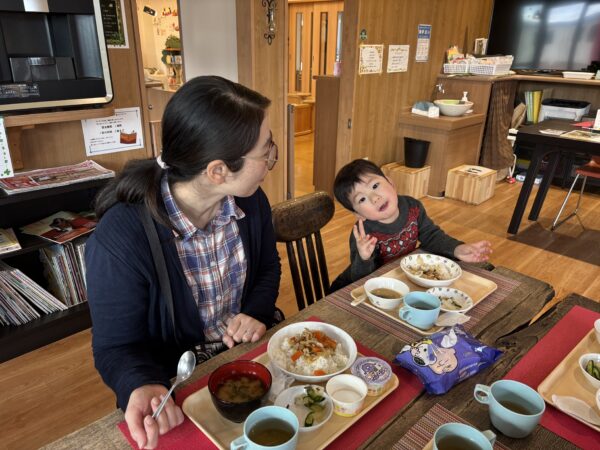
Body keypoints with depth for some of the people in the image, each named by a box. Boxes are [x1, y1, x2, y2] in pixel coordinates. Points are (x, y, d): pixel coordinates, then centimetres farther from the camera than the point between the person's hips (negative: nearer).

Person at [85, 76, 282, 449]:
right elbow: (117, 346, -15)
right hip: (178, 387, -3)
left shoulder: (251, 201, -9)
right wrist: (143, 389, -35)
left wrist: (256, 313, -10)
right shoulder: (120, 239, -26)